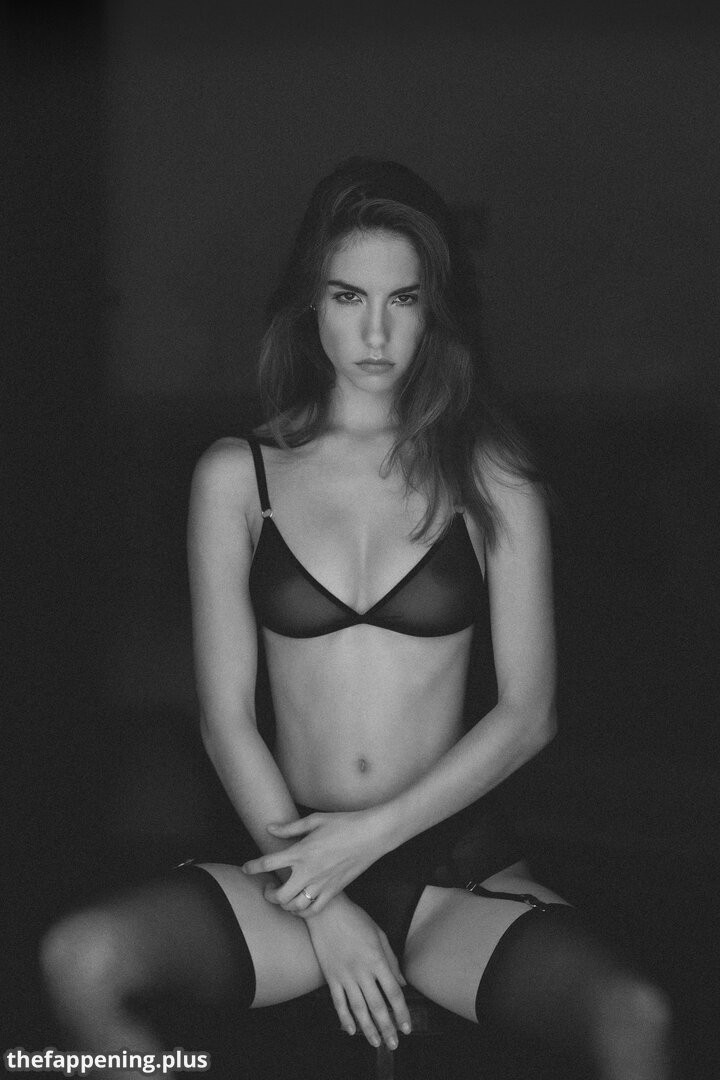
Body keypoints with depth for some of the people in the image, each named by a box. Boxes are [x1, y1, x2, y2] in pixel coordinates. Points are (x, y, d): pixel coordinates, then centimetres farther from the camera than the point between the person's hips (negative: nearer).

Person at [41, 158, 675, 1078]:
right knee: (80, 960, -26)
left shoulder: (490, 475, 1)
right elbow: (225, 717, 0)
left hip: (458, 868, -1)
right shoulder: (237, 476, 3)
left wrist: (371, 834, -10)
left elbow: (528, 712, -2)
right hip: (296, 860, 1)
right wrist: (321, 904, -8)